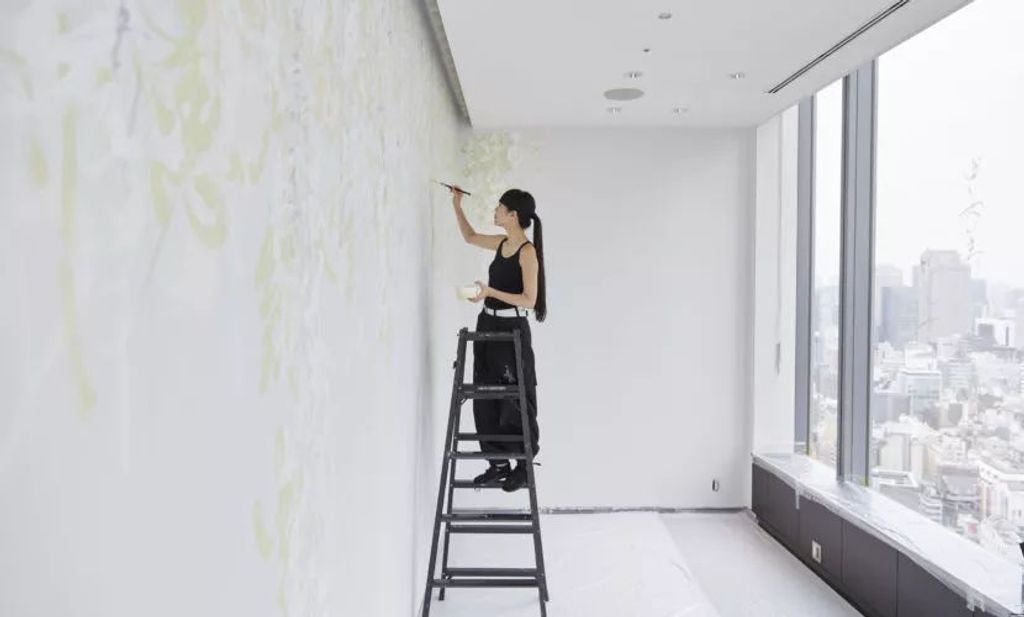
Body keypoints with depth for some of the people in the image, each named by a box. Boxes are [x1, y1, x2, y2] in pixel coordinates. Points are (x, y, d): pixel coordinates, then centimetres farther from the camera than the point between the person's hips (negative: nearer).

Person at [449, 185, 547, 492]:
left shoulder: (527, 251, -14)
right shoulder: (502, 244, 9)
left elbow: (529, 300, -17)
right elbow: (470, 236, 28)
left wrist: (490, 292, -24)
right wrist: (457, 205, 25)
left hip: (511, 330, -8)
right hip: (487, 325, 8)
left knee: (514, 400, 1)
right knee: (485, 398, 10)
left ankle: (524, 466, 15)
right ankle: (498, 463, 20)